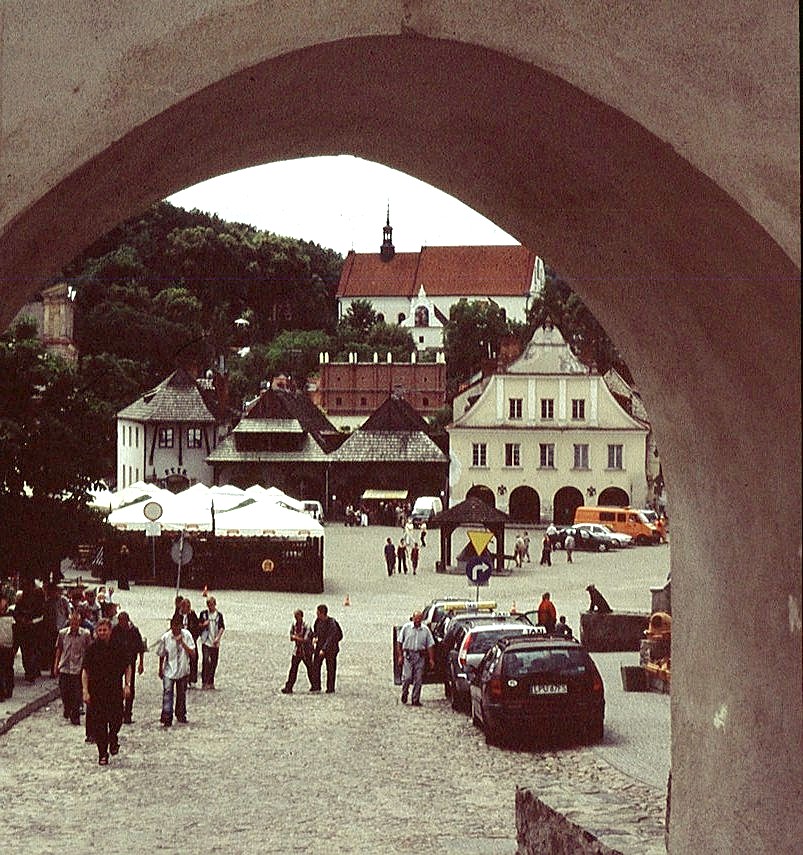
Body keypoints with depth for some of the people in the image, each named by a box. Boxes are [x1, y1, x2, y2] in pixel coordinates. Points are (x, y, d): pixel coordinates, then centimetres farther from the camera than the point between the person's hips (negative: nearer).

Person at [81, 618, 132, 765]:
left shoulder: (118, 647, 0)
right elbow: (85, 671, 0)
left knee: (116, 719, -6)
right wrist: (85, 691, -7)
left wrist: (127, 685, -1)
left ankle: (113, 739, 26)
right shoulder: (92, 648, -2)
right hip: (96, 691, 0)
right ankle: (102, 754, 10)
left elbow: (127, 667, 10)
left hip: (115, 690, 0)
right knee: (98, 723, -1)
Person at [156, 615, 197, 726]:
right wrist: (160, 670, 11)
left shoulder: (187, 635, -10)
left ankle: (181, 715, 35)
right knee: (167, 693, -15)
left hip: (183, 671, 2)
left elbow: (193, 654, -13)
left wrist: (182, 643, -23)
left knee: (181, 694, 16)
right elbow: (162, 655, 5)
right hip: (169, 671, -2)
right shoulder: (165, 637, -10)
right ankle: (166, 719, -15)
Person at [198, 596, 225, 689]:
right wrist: (203, 624, -11)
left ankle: (211, 682, 17)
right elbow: (198, 624, 12)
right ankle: (204, 682, -11)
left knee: (214, 662, 6)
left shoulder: (219, 615, 5)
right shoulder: (203, 613, 4)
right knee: (205, 660, -14)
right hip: (206, 641, -2)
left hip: (215, 643, 2)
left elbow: (222, 627, 1)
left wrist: (218, 638, -12)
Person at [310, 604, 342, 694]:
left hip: (330, 647, -6)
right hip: (319, 646, 6)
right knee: (315, 666, -1)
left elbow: (330, 638, -27)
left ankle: (330, 688, 10)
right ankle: (316, 686, 6)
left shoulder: (332, 624, -24)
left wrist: (324, 649, -32)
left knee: (331, 668, 2)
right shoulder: (318, 620, -3)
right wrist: (314, 637, -4)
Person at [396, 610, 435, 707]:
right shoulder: (406, 627, 3)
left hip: (420, 656, 2)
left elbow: (430, 645, 10)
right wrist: (400, 656, -3)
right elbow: (399, 642, 4)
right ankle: (404, 695, 13)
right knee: (407, 677, -10)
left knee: (418, 679, 1)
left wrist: (431, 659, 3)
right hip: (408, 654, -2)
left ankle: (416, 700, 7)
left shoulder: (425, 630, 8)